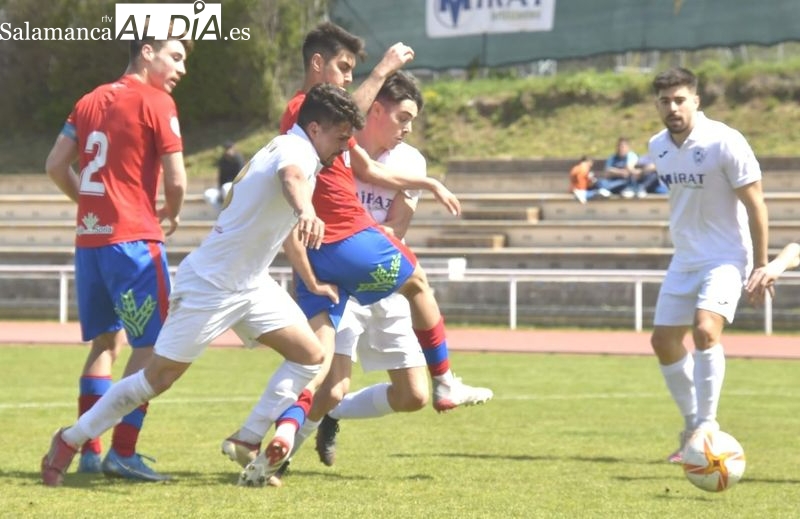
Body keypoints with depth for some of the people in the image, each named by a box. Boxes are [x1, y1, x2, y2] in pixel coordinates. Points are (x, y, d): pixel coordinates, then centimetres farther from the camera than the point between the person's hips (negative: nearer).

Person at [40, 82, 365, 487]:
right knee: (158, 378, -4)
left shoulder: (287, 147, 9)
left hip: (250, 284, 10)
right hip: (209, 284, -10)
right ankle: (70, 440, 11)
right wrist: (306, 211, -68)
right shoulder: (295, 149, -20)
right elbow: (292, 178, -47)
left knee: (311, 355, -1)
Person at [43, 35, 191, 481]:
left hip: (88, 238, 7)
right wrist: (172, 214, 9)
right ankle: (123, 452, -8)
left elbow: (56, 166, 12)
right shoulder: (156, 102, -6)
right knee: (149, 346, -2)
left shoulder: (92, 100, 14)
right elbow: (176, 180, -10)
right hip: (133, 239, -7)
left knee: (107, 341, 17)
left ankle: (89, 450, 16)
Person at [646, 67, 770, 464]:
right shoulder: (658, 147, 2)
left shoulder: (724, 142, -18)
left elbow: (754, 203, -13)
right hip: (684, 260, 7)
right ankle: (693, 426, 25)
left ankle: (707, 424, -17)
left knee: (705, 329, -27)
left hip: (726, 258, -7)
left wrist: (761, 264, -12)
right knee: (664, 341, 8)